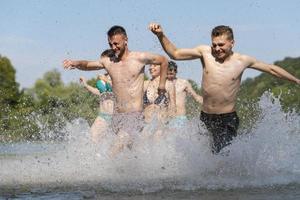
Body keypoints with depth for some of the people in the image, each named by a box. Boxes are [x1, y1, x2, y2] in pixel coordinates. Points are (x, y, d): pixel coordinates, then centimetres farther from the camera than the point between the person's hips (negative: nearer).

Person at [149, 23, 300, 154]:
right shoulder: (205, 52, -2)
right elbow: (175, 54, 1)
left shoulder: (242, 61, -3)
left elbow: (272, 69, 10)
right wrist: (161, 35, -13)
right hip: (205, 118, 3)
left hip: (228, 119, -3)